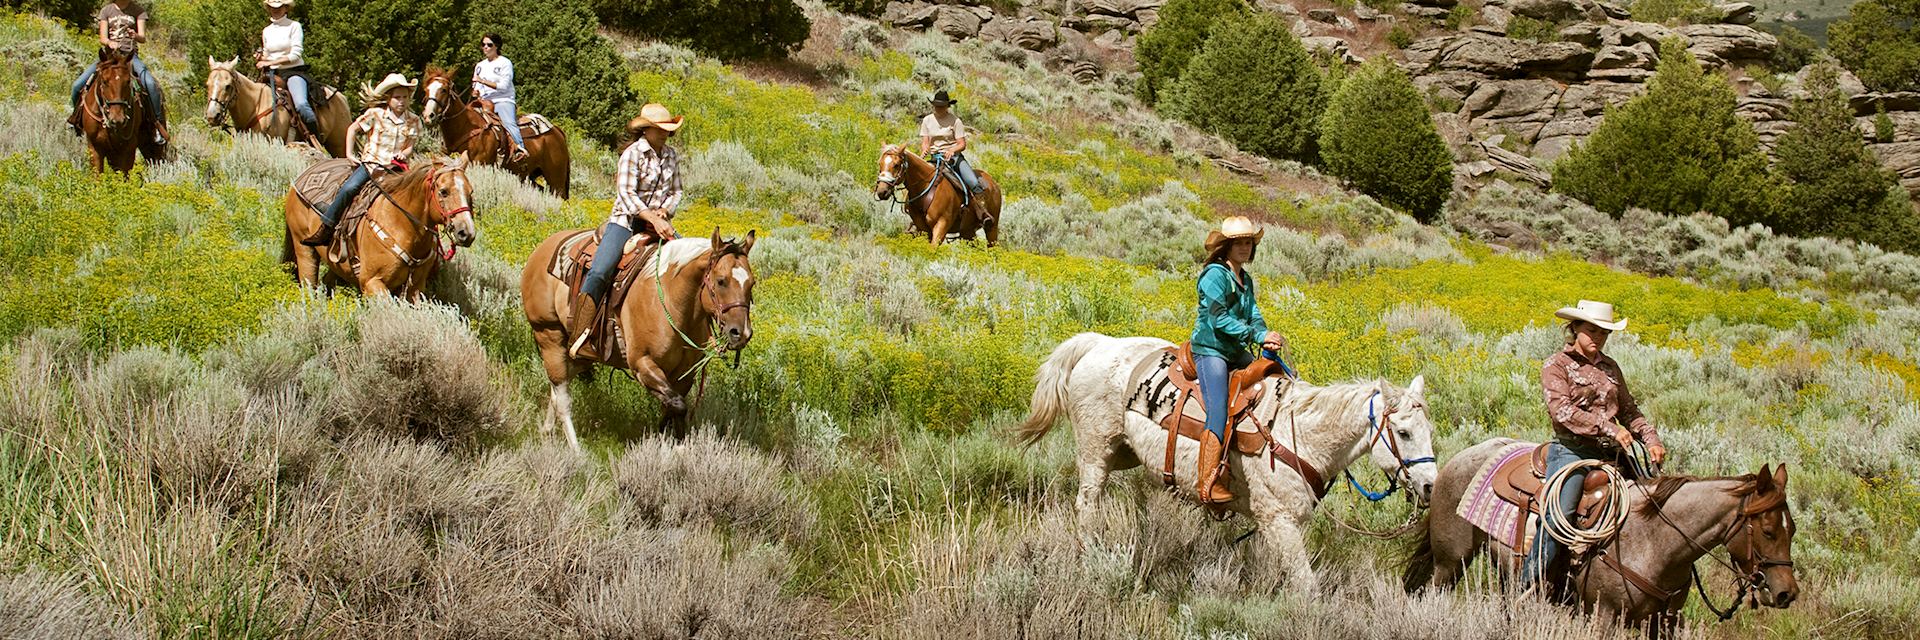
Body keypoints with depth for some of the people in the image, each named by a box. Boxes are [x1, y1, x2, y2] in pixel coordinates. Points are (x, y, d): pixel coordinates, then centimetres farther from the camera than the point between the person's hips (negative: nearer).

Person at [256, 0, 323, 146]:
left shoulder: (294, 26, 0)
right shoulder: (266, 31, 17)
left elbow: (295, 55, -8)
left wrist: (270, 62, -12)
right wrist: (259, 59, 1)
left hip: (294, 71, -6)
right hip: (273, 74, 6)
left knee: (301, 104, -31)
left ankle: (318, 143, -24)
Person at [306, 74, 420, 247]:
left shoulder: (413, 121, 4)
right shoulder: (375, 114, -3)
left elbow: (410, 146, 11)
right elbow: (353, 129, 8)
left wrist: (404, 154, -12)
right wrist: (350, 154, 3)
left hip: (396, 166, 2)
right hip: (371, 161, -2)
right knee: (349, 188, -23)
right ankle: (326, 225, -14)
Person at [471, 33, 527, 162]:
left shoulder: (505, 63, 1)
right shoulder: (480, 66, 21)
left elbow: (504, 86, -10)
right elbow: (477, 87, 24)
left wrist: (483, 81, -15)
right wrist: (476, 92, -1)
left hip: (503, 100, -7)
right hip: (484, 102, 7)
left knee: (508, 122, -32)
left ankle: (520, 149, -48)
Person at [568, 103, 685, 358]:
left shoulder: (672, 155, 9)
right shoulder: (632, 154, -10)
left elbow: (676, 191, 15)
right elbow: (626, 194, -18)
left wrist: (665, 210, -7)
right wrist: (652, 219, -26)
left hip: (659, 221, 6)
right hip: (626, 220, -6)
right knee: (598, 273, -22)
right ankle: (580, 337, -20)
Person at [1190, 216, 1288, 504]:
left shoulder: (1245, 279, 16)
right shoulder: (1215, 275, -11)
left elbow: (1253, 315, 8)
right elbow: (1219, 319, -19)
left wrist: (1264, 336, -15)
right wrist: (1259, 335, -20)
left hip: (1237, 353, 9)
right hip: (1211, 350, -9)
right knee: (1219, 414, -18)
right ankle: (1208, 483, -17)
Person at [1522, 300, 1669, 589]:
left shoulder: (1609, 367, 19)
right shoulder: (1557, 365, 0)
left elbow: (1629, 410, 25)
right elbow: (1561, 410, -14)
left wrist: (1651, 439, 6)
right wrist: (1608, 427, -23)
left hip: (1609, 453, 6)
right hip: (1572, 450, -6)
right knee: (1557, 513, -26)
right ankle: (1531, 583, -20)